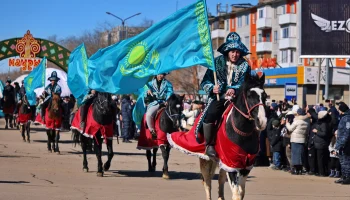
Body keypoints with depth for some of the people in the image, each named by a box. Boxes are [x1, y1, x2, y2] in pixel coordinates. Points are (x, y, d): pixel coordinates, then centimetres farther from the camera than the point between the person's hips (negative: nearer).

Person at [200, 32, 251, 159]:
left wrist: (235, 90, -23)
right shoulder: (217, 62, 7)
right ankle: (209, 145, -16)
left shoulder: (244, 65, 8)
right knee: (210, 114, -30)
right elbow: (205, 81, 5)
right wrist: (212, 88, -17)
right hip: (219, 97, -1)